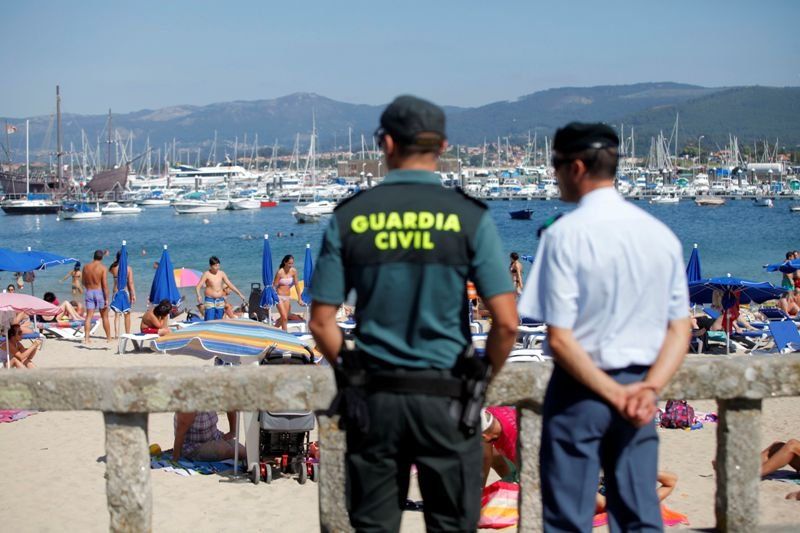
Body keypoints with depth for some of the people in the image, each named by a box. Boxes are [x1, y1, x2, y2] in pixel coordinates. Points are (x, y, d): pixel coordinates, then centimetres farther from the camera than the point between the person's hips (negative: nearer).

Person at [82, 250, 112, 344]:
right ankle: (109, 338, 16)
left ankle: (87, 338, -6)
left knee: (89, 316, 2)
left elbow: (84, 282, 13)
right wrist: (107, 299, -13)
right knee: (105, 317, 9)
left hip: (89, 293, 3)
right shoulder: (103, 268, -10)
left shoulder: (86, 267, 3)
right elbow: (105, 284, -15)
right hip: (100, 292, -3)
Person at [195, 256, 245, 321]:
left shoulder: (221, 273, 5)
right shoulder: (206, 274, -7)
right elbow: (198, 286, -13)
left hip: (220, 301, 5)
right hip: (210, 300, -5)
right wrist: (198, 296, -31)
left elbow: (230, 284, 12)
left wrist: (239, 294, 9)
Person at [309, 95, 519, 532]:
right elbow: (506, 322, -10)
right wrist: (485, 378, 6)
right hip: (445, 397, -1)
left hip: (373, 397, 2)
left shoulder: (349, 218, -1)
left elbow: (321, 323, -1)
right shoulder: (469, 217, -5)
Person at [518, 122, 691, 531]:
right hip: (638, 387, 5)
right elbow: (680, 330, 3)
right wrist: (650, 387, -7)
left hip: (580, 389, -5)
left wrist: (614, 395, -12)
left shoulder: (565, 234, -13)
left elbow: (560, 339, -17)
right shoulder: (661, 234, 3)